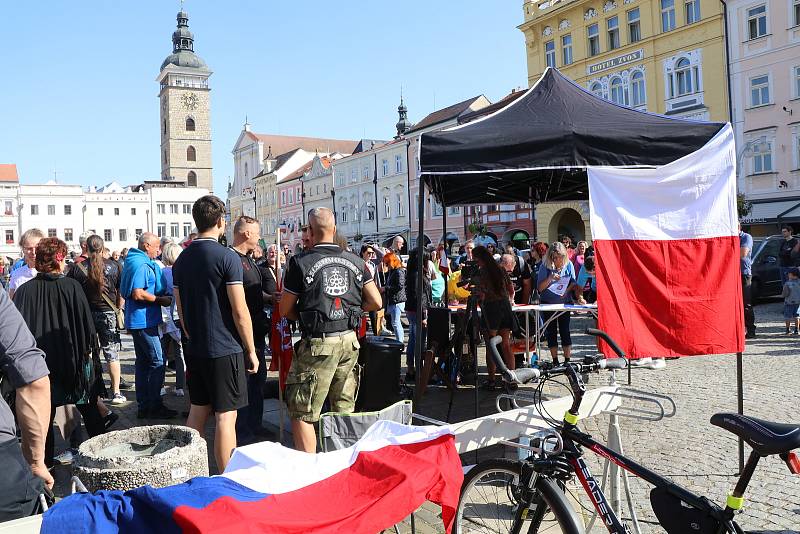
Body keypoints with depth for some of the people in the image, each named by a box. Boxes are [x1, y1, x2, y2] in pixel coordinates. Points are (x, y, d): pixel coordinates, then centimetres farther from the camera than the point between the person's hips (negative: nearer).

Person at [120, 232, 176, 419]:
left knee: (143, 362, 14)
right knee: (157, 361, -5)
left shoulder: (135, 261, 16)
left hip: (138, 321, 11)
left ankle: (144, 406, 20)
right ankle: (154, 406, 1)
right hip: (144, 321, -11)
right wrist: (161, 300, -13)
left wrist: (161, 297, 17)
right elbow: (138, 294, -25)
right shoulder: (141, 265, -17)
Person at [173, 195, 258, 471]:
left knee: (198, 411, 16)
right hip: (225, 350, -7)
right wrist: (251, 350, -6)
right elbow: (240, 311, -14)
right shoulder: (227, 257, -13)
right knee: (225, 416, 0)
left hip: (195, 350, 7)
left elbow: (181, 310, 13)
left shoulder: (182, 259, 8)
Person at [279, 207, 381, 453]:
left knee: (302, 414, 5)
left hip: (318, 343, -5)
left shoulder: (300, 262, -8)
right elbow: (375, 302, 5)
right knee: (344, 410, 16)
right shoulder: (355, 261, 4)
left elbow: (285, 310, -2)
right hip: (349, 340, 5)